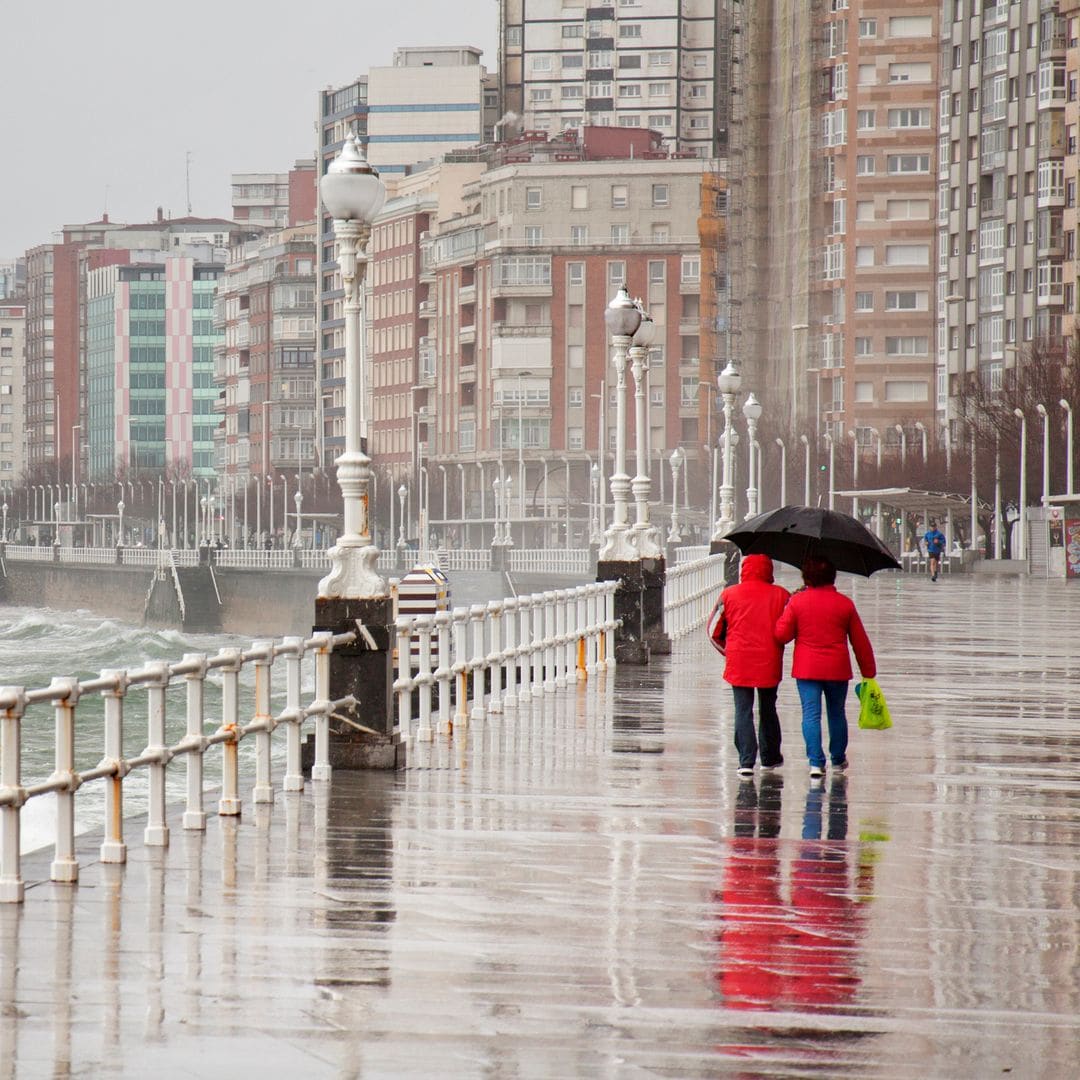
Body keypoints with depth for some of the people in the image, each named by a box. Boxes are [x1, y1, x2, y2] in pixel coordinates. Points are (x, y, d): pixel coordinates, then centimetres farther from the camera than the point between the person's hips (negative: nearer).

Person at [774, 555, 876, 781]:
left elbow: (782, 635, -4)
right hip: (837, 669, 2)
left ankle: (816, 761, -13)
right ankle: (838, 759, 28)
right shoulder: (844, 603, 1)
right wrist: (868, 671, 15)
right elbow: (860, 640, 6)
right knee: (836, 714, 17)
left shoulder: (797, 602, -5)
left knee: (811, 715, -2)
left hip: (806, 669, -2)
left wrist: (786, 612, 13)